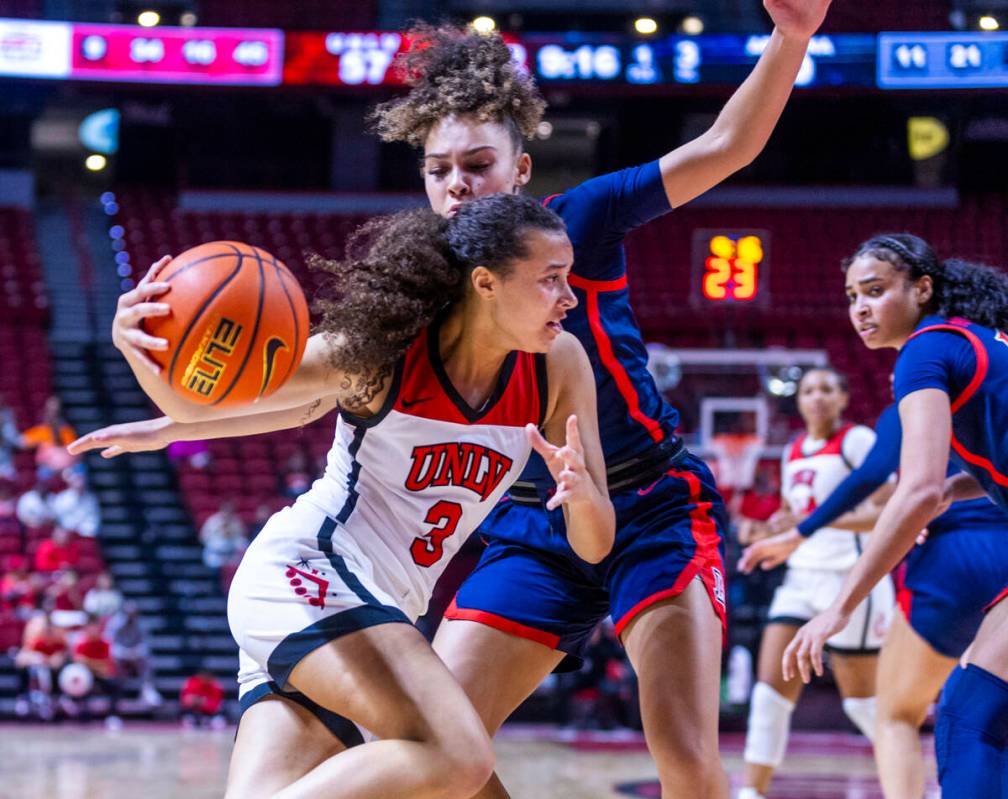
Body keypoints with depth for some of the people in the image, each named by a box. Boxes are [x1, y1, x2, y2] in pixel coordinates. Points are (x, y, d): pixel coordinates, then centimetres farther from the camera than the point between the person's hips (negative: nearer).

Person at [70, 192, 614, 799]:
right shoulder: (381, 352, -13)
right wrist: (138, 350, -35)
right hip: (302, 573, -6)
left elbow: (594, 546, 1)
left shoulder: (559, 366, -1)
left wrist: (580, 494, -24)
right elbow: (199, 402, -12)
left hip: (377, 615, 6)